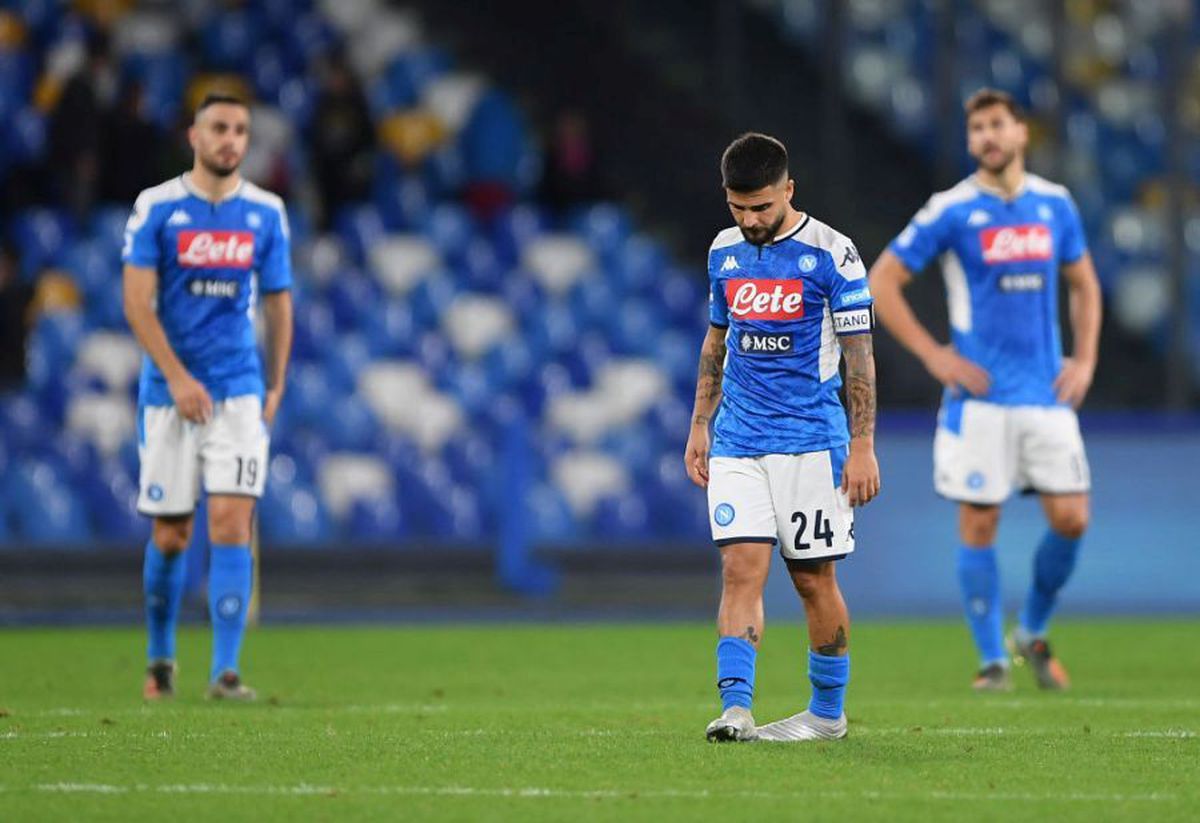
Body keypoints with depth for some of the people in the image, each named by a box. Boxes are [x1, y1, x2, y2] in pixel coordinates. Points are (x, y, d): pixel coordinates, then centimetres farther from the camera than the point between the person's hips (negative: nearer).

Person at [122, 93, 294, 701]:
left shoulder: (266, 213, 4)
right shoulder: (156, 208, -4)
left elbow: (278, 304, 13)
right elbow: (137, 303, -9)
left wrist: (275, 387, 11)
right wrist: (177, 378, -16)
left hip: (240, 392, 1)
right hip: (168, 393, -1)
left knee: (231, 523, -12)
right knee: (170, 534, 5)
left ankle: (226, 671, -13)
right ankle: (160, 658, 26)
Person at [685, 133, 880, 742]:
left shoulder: (831, 254, -7)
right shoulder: (725, 252, 9)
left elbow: (859, 356, -6)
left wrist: (862, 447, -10)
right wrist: (699, 427, 15)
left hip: (810, 442, -4)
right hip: (736, 445, 4)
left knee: (814, 579, 3)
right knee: (741, 570, -9)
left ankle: (828, 712, 16)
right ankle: (735, 708, -16)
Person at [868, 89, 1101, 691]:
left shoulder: (1055, 205, 8)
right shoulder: (950, 211, -4)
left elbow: (1083, 284, 22)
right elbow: (881, 283, -2)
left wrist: (1085, 359, 9)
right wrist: (934, 356, -7)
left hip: (1048, 393, 4)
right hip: (980, 396, -3)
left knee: (1071, 519, -2)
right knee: (980, 524, -4)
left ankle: (1033, 633, 20)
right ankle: (992, 659, 7)